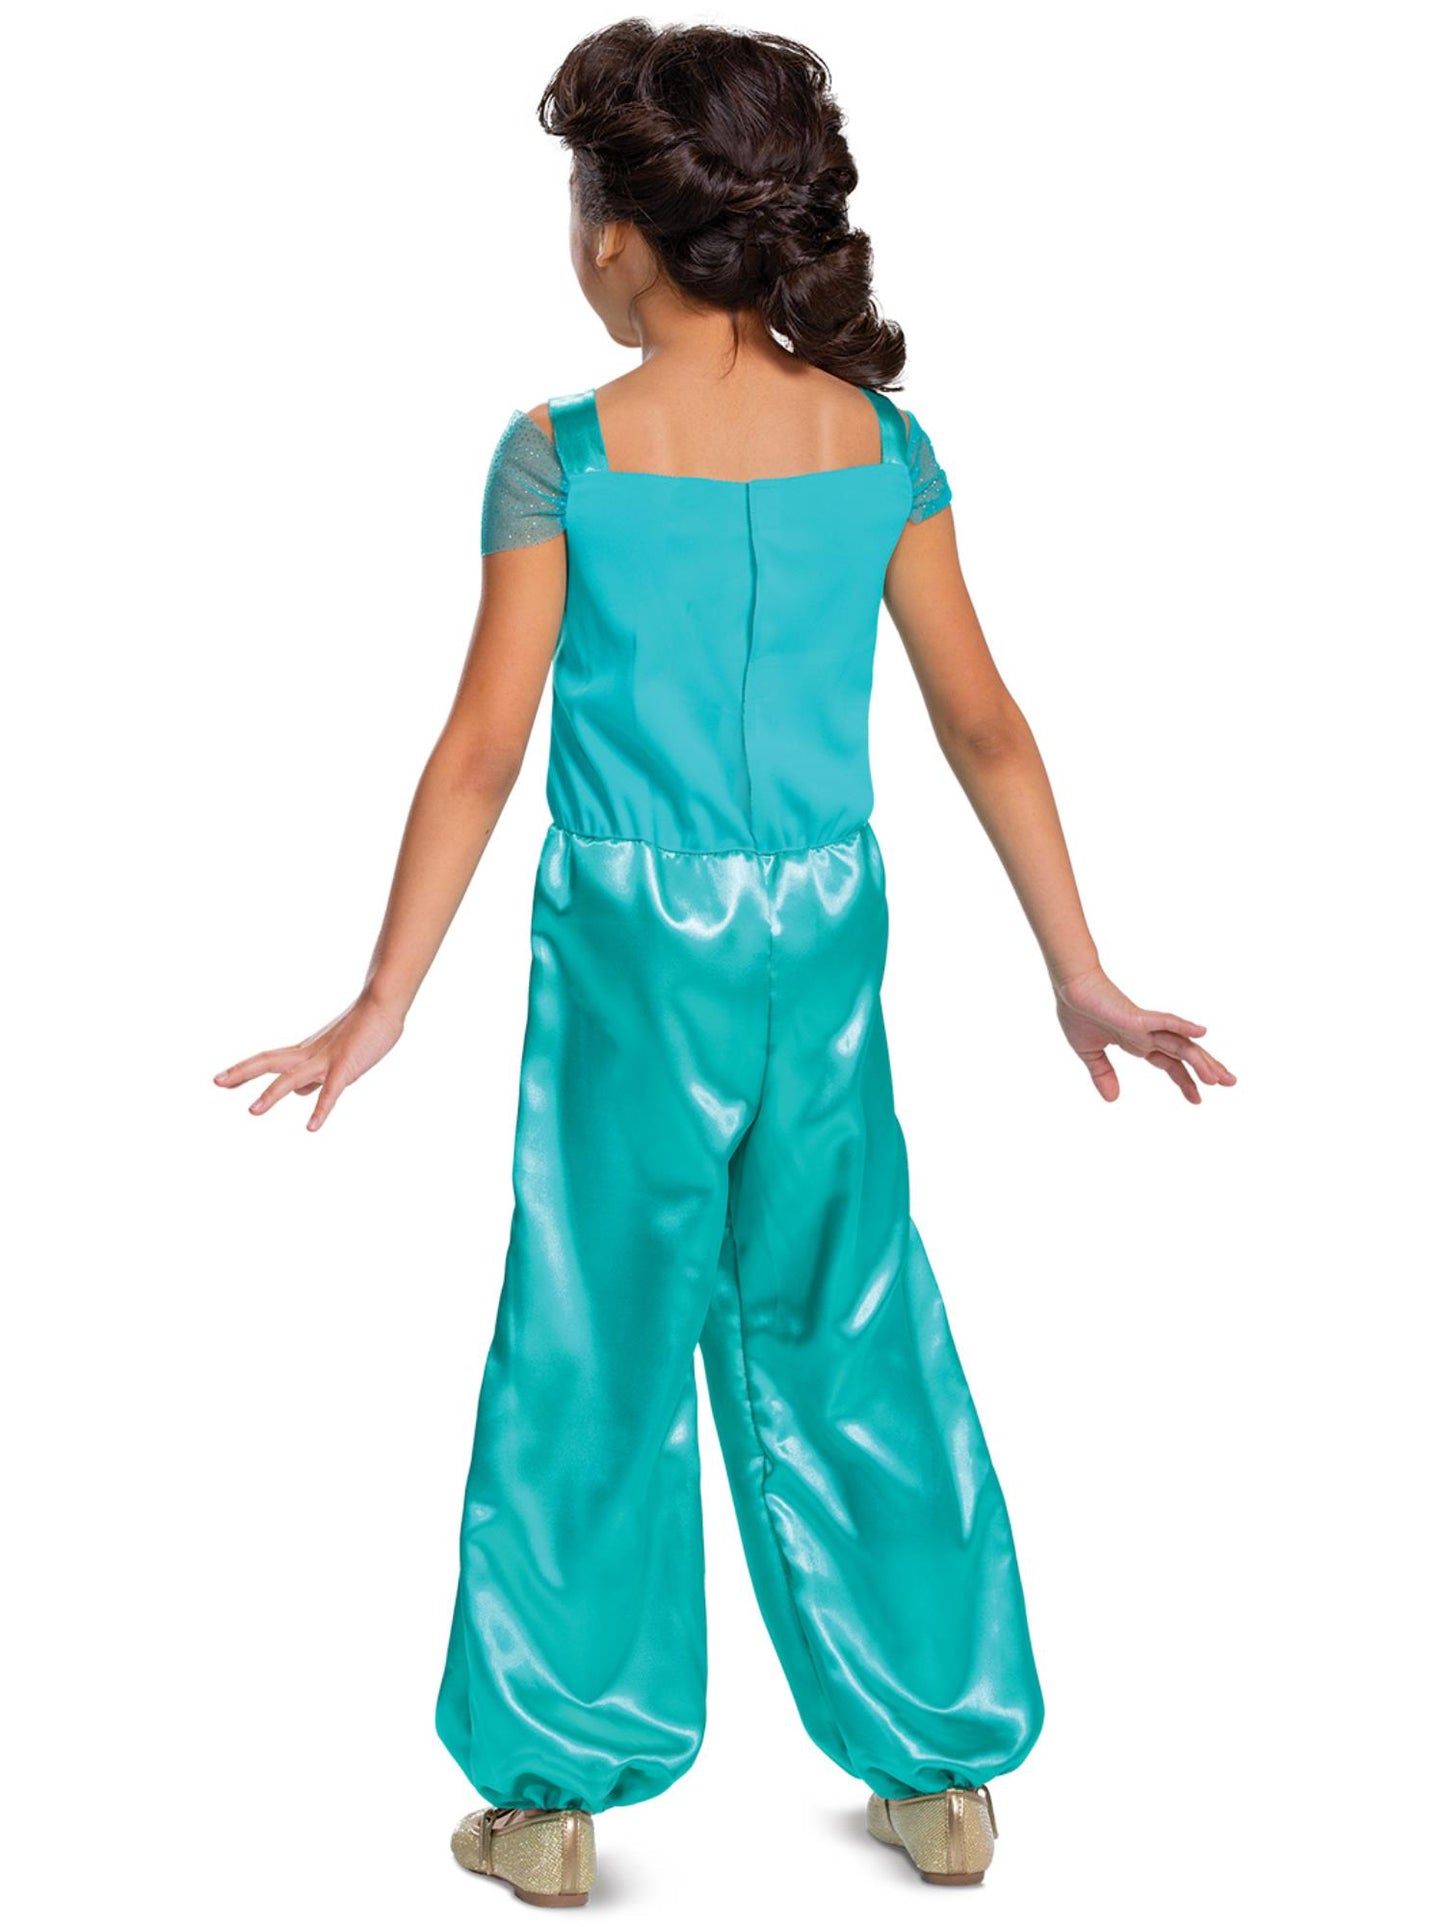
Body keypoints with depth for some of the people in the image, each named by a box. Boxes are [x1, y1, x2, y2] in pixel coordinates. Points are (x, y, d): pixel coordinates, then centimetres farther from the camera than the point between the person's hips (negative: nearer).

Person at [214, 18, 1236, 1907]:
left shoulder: (562, 455, -10)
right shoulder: (878, 438, -1)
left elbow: (484, 748, -10)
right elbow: (983, 721, 1)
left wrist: (384, 1004, -3)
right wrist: (1079, 975, 7)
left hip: (630, 935, -3)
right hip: (825, 933, 3)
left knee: (597, 1350, 9)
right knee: (852, 1339, 15)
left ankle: (559, 1792, 21)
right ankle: (944, 1770, 26)